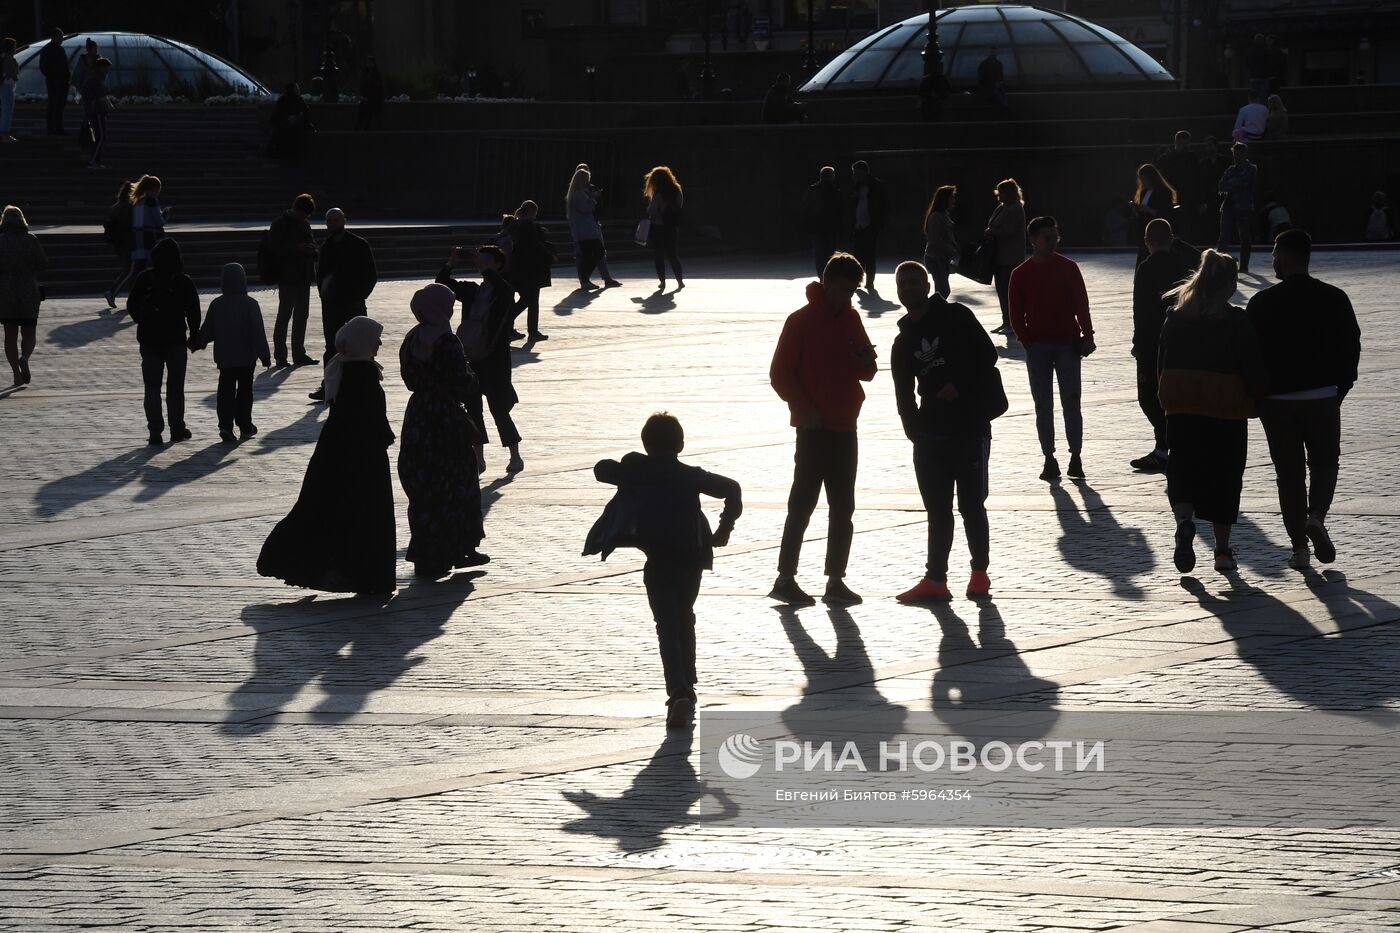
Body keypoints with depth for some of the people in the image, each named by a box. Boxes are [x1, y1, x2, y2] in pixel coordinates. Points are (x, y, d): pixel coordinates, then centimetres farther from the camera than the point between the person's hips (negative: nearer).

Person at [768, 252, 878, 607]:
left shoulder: (850, 318, 12)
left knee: (842, 507, 7)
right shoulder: (802, 320, -8)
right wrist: (805, 409, -17)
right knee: (803, 503, -6)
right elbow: (780, 373, -9)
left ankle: (835, 581, 11)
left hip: (844, 426, 7)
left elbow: (865, 373, 18)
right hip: (814, 428, -7)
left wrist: (866, 362, -5)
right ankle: (785, 579, -2)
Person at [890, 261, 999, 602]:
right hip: (930, 433, 5)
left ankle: (980, 573, 13)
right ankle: (935, 580, 7)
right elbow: (904, 394, 13)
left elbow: (987, 354, -6)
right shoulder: (904, 341, 13)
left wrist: (959, 385, -15)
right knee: (937, 509, 6)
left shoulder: (956, 318, -2)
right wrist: (914, 430, 3)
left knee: (971, 504, 0)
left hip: (970, 426, -5)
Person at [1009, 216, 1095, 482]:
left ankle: (1075, 457, 1)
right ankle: (1049, 459, 6)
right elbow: (1017, 314, 4)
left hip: (1068, 345, 0)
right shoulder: (1021, 274, 2)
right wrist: (1028, 341, -5)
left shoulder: (1068, 268, 3)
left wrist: (1087, 336, -7)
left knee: (1071, 401, -5)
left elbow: (1082, 305, 2)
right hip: (1038, 347, 0)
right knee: (1043, 405, 1)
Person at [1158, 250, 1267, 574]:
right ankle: (1222, 549, 13)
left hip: (1181, 411, 2)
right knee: (1225, 477, 10)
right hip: (1227, 412, -2)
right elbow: (1253, 368, -10)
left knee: (1183, 472, 8)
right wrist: (1257, 399, 7)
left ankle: (1184, 521, -21)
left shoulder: (1175, 317, 1)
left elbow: (1162, 366, 6)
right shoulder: (1237, 322, -10)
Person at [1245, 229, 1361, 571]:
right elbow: (1350, 347, 1)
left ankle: (1299, 546, 7)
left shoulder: (1262, 303, -8)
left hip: (1277, 399, -1)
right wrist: (1341, 388, 12)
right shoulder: (1334, 299, -3)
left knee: (1289, 472, 8)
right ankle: (1316, 517, -10)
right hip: (1323, 398, 1)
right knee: (1324, 462, 16)